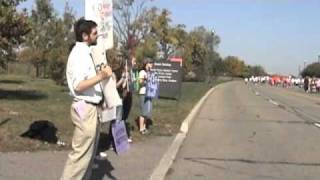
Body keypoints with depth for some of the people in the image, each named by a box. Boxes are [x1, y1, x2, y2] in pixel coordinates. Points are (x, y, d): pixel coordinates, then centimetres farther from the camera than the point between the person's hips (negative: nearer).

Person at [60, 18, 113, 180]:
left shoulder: (85, 52, 15)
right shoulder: (79, 54, -16)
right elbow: (78, 85, -24)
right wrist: (101, 76, -29)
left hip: (91, 107, 10)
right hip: (85, 108, -10)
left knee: (89, 152, 17)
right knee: (81, 153, -7)